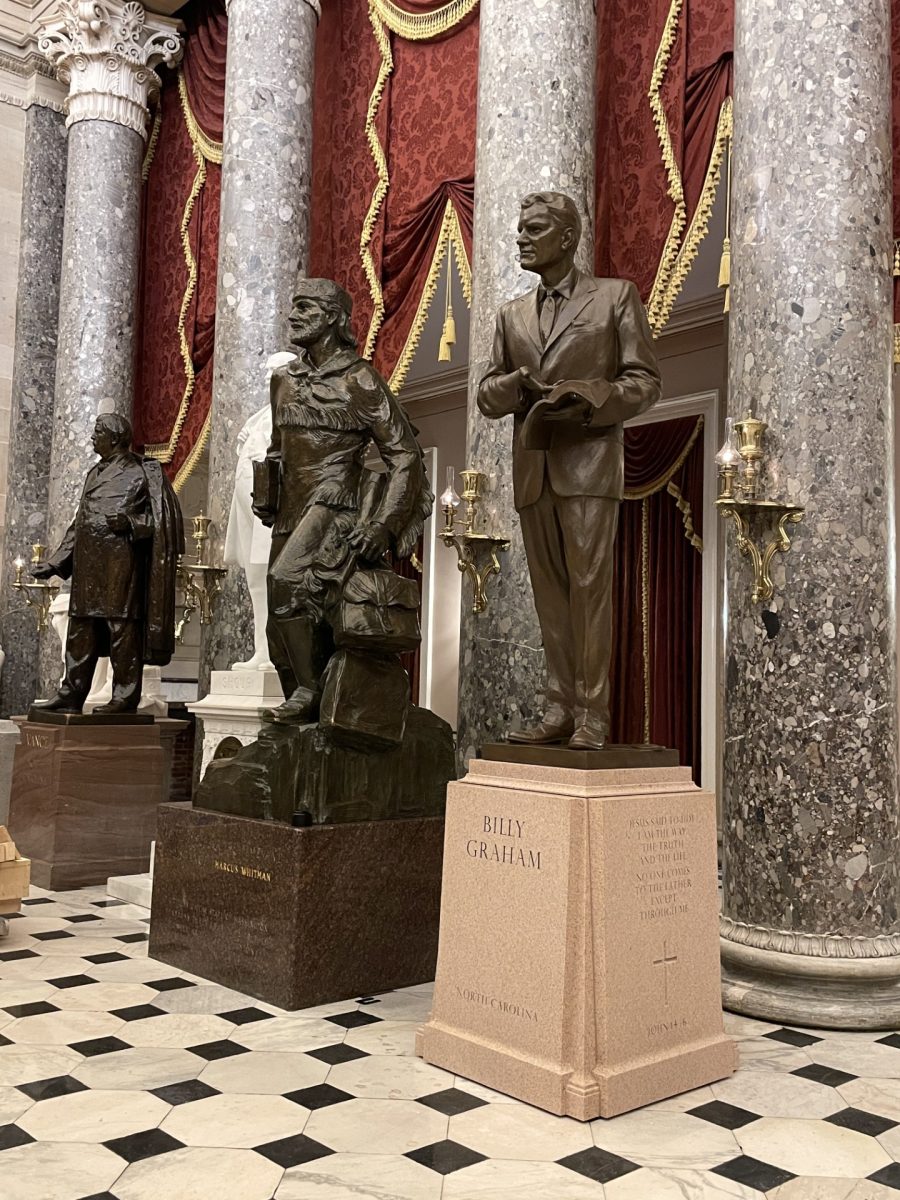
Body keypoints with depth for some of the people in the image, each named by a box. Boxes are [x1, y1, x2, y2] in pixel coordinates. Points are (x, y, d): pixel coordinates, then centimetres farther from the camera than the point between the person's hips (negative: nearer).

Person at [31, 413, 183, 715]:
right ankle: (71, 695, 13)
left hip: (120, 560, -8)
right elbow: (80, 522, 22)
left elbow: (160, 518, -6)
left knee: (121, 627, -7)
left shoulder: (139, 472, -1)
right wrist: (54, 563, 18)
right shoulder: (95, 474, 20)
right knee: (81, 628, 8)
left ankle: (125, 698, -2)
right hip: (89, 563, 8)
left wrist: (127, 521, -22)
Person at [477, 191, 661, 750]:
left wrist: (586, 397, -15)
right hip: (532, 467, 5)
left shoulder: (615, 296, 7)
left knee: (589, 586, -9)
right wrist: (517, 385, -6)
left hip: (589, 459, -4)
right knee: (550, 592, 5)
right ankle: (559, 709, 9)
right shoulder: (512, 314, 19)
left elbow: (645, 380, 2)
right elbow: (487, 395, 18)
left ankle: (593, 714, -5)